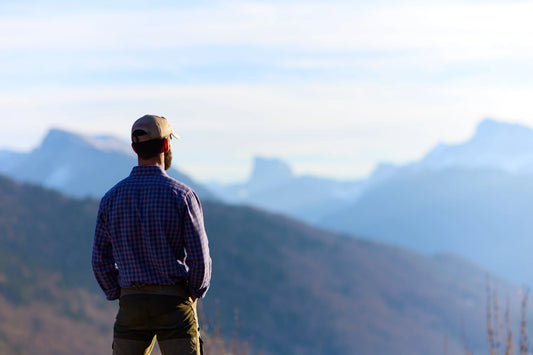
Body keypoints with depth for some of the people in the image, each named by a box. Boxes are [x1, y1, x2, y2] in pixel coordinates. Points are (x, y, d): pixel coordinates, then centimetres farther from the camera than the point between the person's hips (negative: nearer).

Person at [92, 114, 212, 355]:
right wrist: (193, 294, 7)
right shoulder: (182, 195, -8)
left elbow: (101, 261, 4)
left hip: (131, 304, 3)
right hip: (174, 303, -3)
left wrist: (120, 297, 15)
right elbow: (200, 260, -9)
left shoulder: (112, 198, 2)